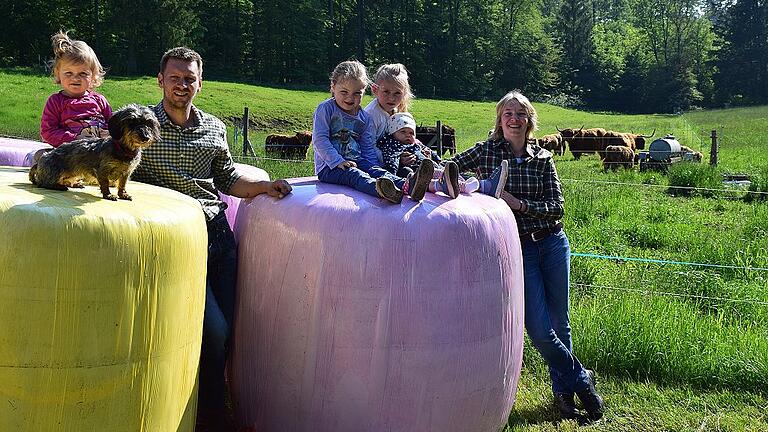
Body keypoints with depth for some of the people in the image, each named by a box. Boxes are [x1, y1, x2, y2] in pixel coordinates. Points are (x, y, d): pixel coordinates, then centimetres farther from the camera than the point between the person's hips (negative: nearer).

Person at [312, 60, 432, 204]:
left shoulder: (364, 117, 14)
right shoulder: (326, 109, -3)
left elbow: (368, 148, 16)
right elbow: (319, 139, -11)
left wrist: (373, 167, -3)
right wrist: (338, 161, -19)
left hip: (357, 162, 5)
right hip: (329, 166, -5)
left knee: (375, 170, -24)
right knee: (353, 175, -34)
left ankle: (408, 185, -55)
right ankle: (380, 189, -68)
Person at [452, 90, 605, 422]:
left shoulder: (543, 158, 4)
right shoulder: (487, 151, 1)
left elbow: (557, 207, -2)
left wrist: (519, 203, -15)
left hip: (552, 243, 2)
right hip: (517, 248, -2)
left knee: (559, 323, 8)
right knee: (540, 330, -7)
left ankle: (563, 390, 28)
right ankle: (581, 381, 17)